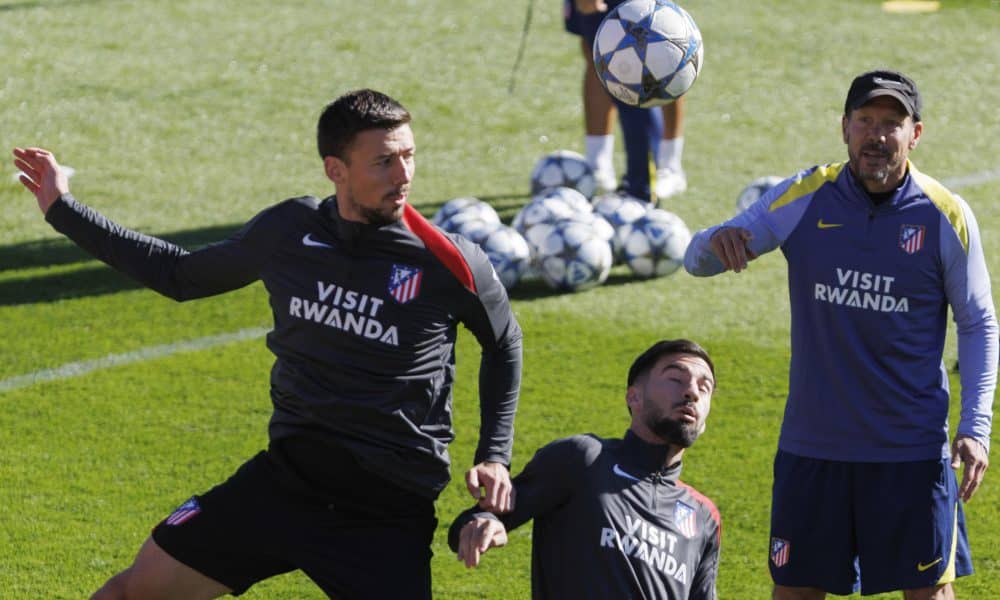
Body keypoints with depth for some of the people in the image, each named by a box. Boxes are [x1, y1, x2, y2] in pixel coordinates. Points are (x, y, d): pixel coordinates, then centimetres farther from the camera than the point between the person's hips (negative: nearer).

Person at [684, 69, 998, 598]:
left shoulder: (946, 216, -5)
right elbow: (697, 259, -1)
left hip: (913, 450, -1)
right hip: (811, 445, 1)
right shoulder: (804, 198, -3)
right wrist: (717, 241, -26)